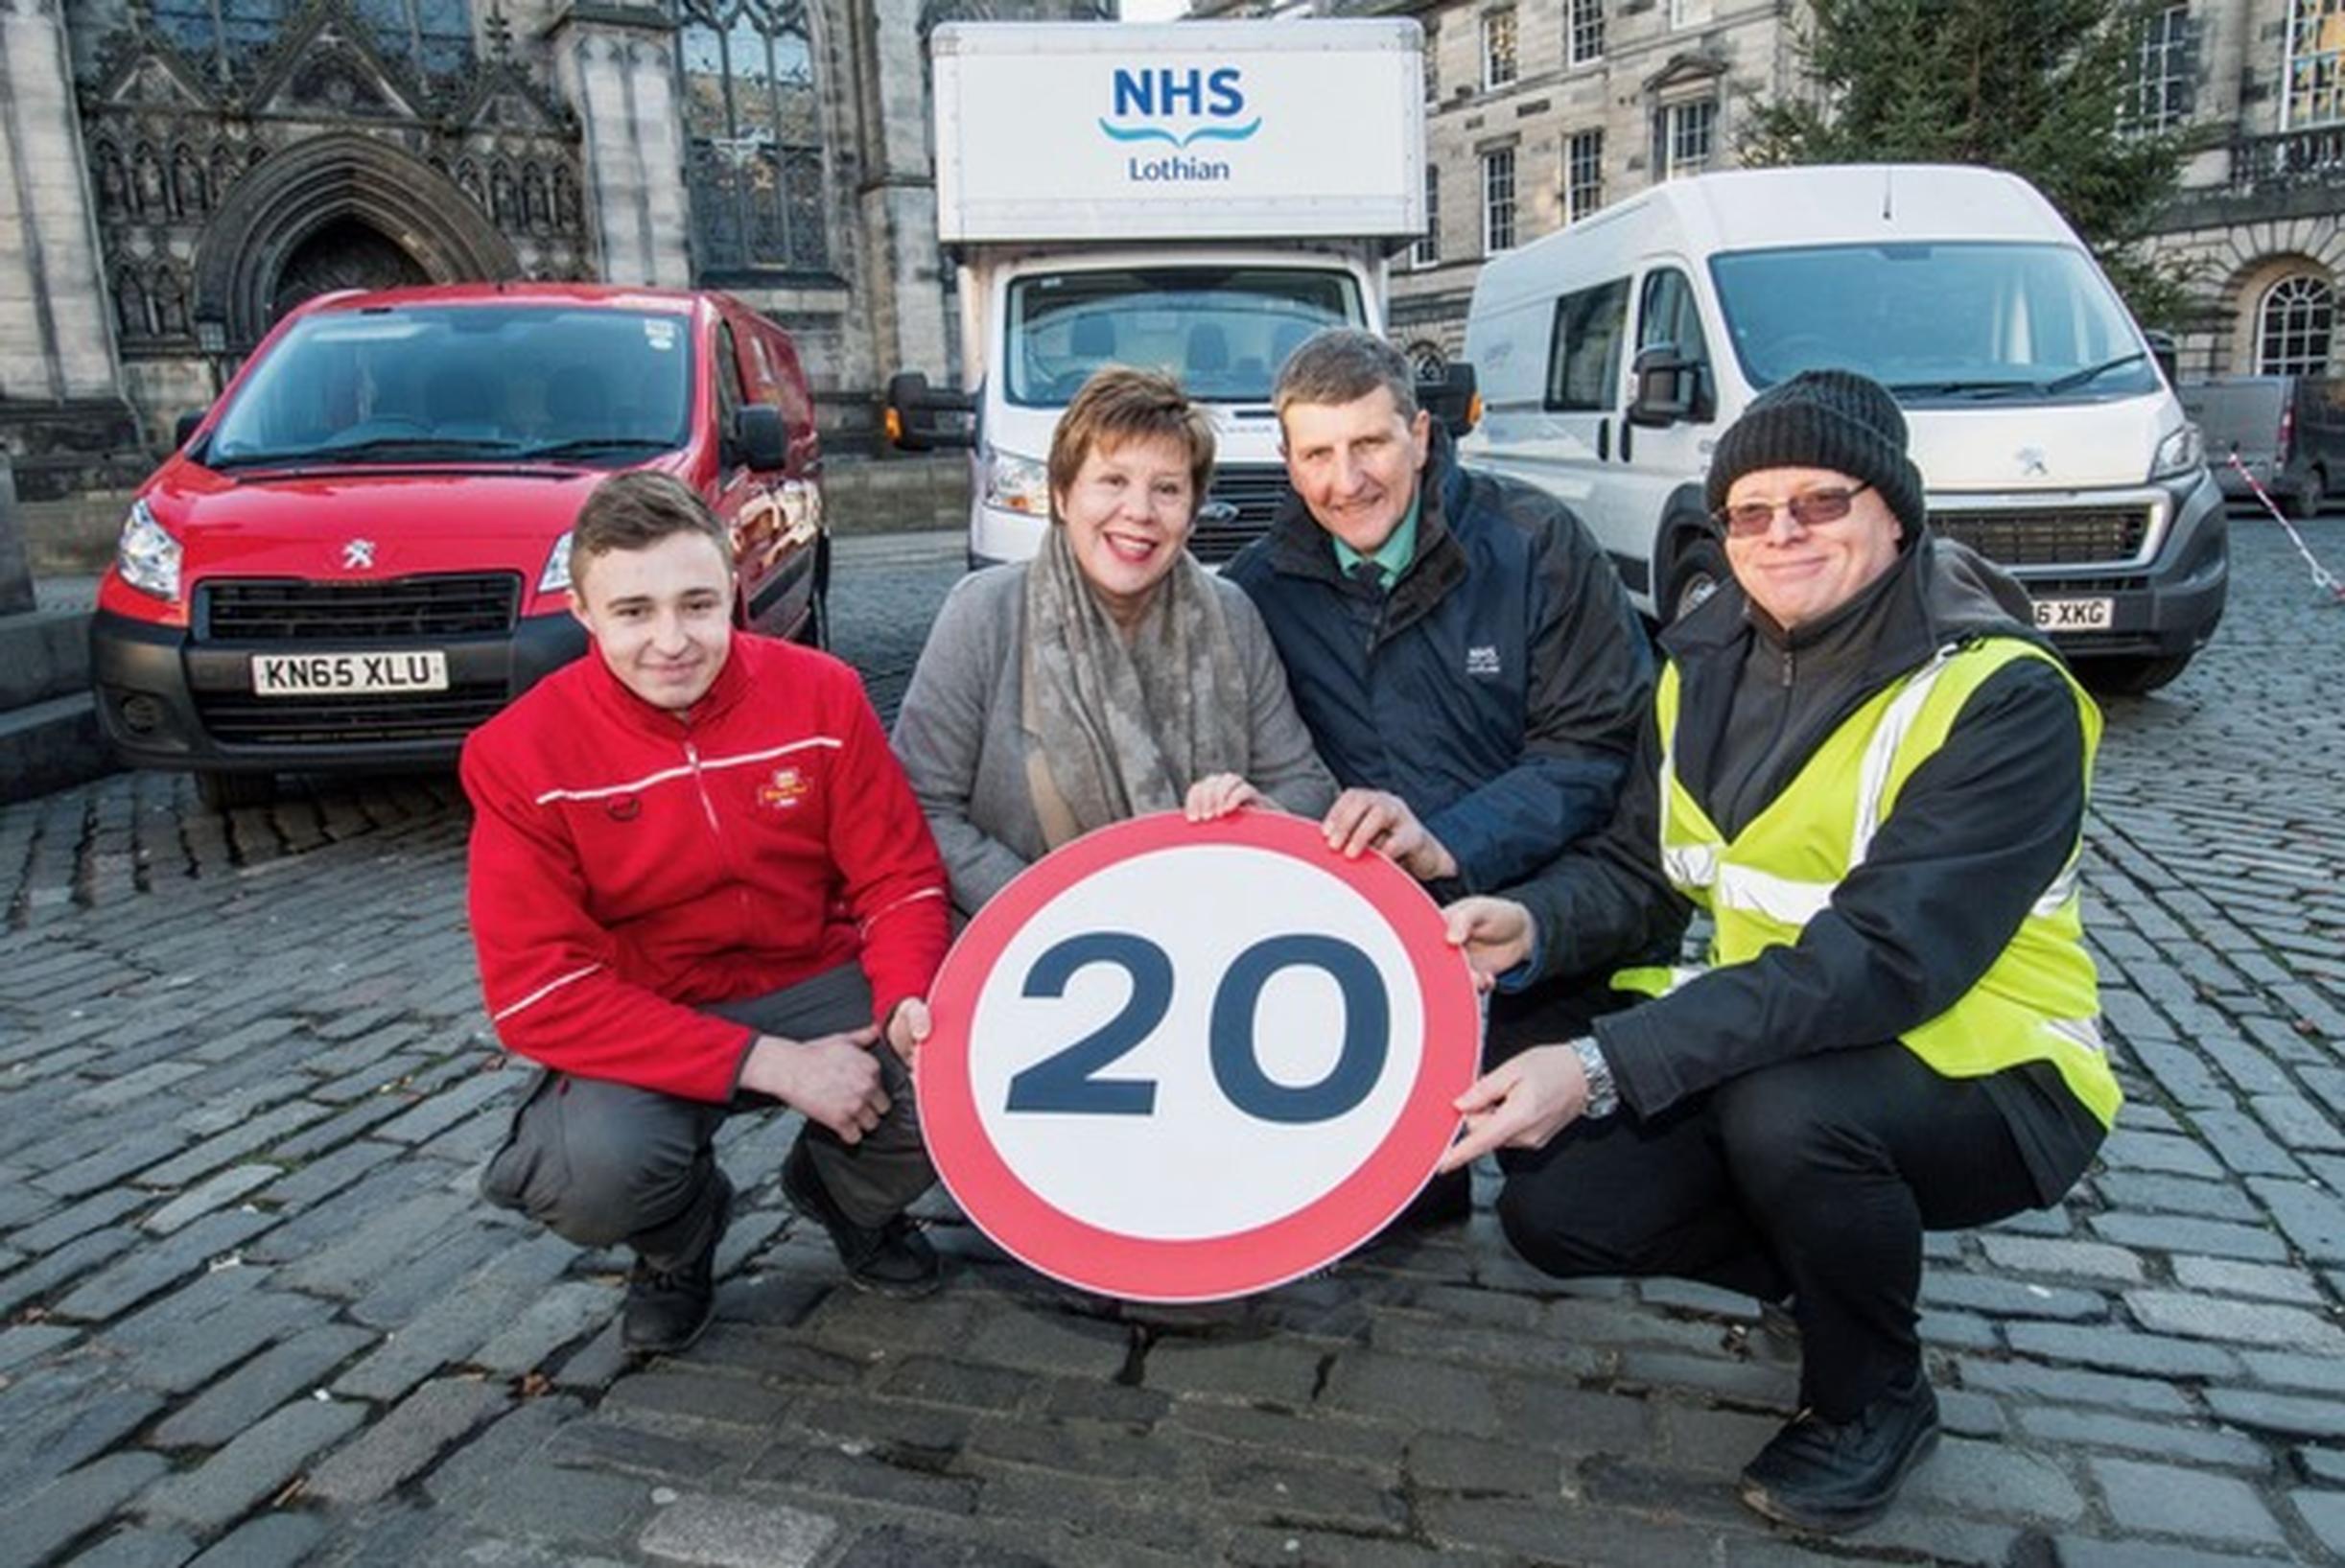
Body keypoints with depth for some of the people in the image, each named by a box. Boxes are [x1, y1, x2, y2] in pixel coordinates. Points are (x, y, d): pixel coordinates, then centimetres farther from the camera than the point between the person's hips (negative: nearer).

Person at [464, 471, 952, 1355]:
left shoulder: (821, 694, -8)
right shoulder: (521, 754, -14)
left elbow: (900, 876, -3)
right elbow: (540, 993, -19)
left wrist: (907, 1000, -27)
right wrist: (770, 1063, -27)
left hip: (820, 987, 2)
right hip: (642, 1030, -1)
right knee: (591, 1173, -32)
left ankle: (848, 1194, 13)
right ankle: (678, 1242, 9)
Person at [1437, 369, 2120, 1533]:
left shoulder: (2003, 697, -22)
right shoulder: (1707, 661, 0)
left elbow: (1882, 957, -33)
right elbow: (1638, 868, 1)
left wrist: (1606, 1068, -41)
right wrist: (1533, 925, -23)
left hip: (1984, 1075, -6)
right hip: (1771, 1048, 6)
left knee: (1785, 1110, -36)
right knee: (1553, 1205, -8)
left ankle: (1876, 1398, -3)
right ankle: (1848, 1274, 18)